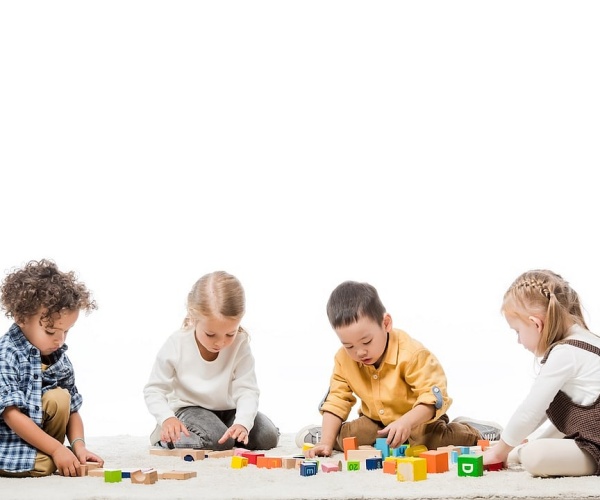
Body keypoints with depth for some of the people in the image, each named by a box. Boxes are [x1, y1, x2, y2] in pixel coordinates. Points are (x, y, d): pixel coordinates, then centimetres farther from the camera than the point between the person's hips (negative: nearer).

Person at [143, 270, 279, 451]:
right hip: (188, 408, -3)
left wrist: (242, 423, -41)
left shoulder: (240, 344, -20)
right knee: (218, 441, -30)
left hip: (227, 409, 3)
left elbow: (247, 390, -22)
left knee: (268, 437, -13)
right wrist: (167, 418, -33)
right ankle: (166, 437, -6)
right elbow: (154, 390, -15)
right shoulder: (176, 346, -23)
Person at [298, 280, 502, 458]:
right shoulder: (344, 359, -14)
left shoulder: (412, 353, -29)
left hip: (418, 419, -3)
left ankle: (470, 431, -1)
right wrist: (326, 442, -18)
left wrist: (406, 421, -48)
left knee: (433, 439, -31)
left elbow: (434, 398, -31)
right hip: (375, 421, 3)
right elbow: (336, 401, -7)